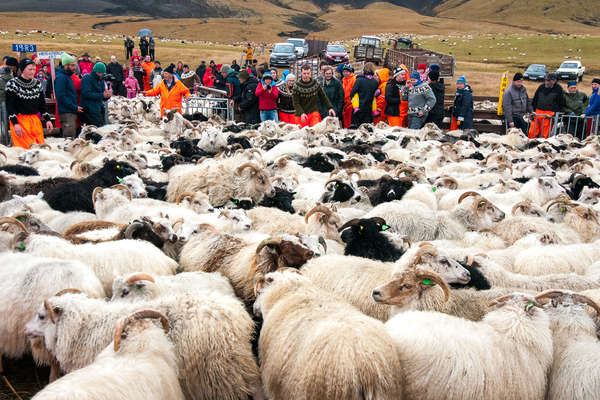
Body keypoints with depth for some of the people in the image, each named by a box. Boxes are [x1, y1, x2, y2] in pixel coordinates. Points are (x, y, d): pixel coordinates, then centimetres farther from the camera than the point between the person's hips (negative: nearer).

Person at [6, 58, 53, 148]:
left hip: (35, 120, 5)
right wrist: (15, 123, -16)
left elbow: (42, 104, 16)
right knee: (23, 148, -9)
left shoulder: (37, 84, 12)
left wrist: (47, 119, 7)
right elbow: (9, 105, -8)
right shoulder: (12, 84, -4)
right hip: (19, 121, -5)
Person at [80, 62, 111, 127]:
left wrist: (107, 95, -7)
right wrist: (102, 95, -21)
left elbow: (103, 97, 18)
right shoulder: (87, 78, -6)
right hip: (90, 110, -8)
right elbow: (87, 94, -18)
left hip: (99, 109, 8)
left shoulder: (101, 80, 18)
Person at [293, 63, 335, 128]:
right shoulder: (297, 87, -2)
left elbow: (324, 97, 14)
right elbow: (296, 103, -6)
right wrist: (301, 113, -21)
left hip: (314, 112, 1)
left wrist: (330, 107, 2)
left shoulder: (316, 84, 6)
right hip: (301, 115, -1)